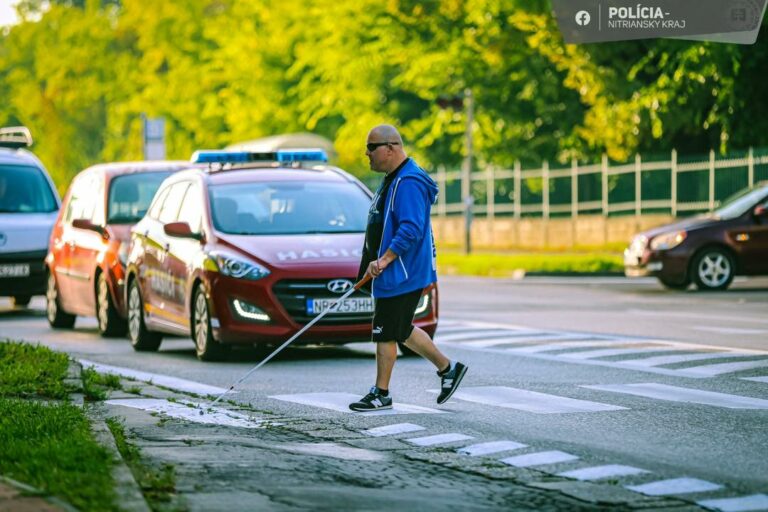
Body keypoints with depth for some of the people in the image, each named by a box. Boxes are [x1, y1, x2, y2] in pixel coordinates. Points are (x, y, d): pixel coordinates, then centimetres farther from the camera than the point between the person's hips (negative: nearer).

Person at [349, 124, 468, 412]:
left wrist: (383, 261, -27)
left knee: (386, 332, -3)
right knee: (401, 330, 16)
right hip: (393, 273, 11)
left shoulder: (408, 183, -19)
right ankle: (447, 368, 25)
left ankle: (381, 394, 5)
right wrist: (378, 262, 22)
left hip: (401, 276, -11)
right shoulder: (391, 180, 15)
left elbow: (411, 229, -27)